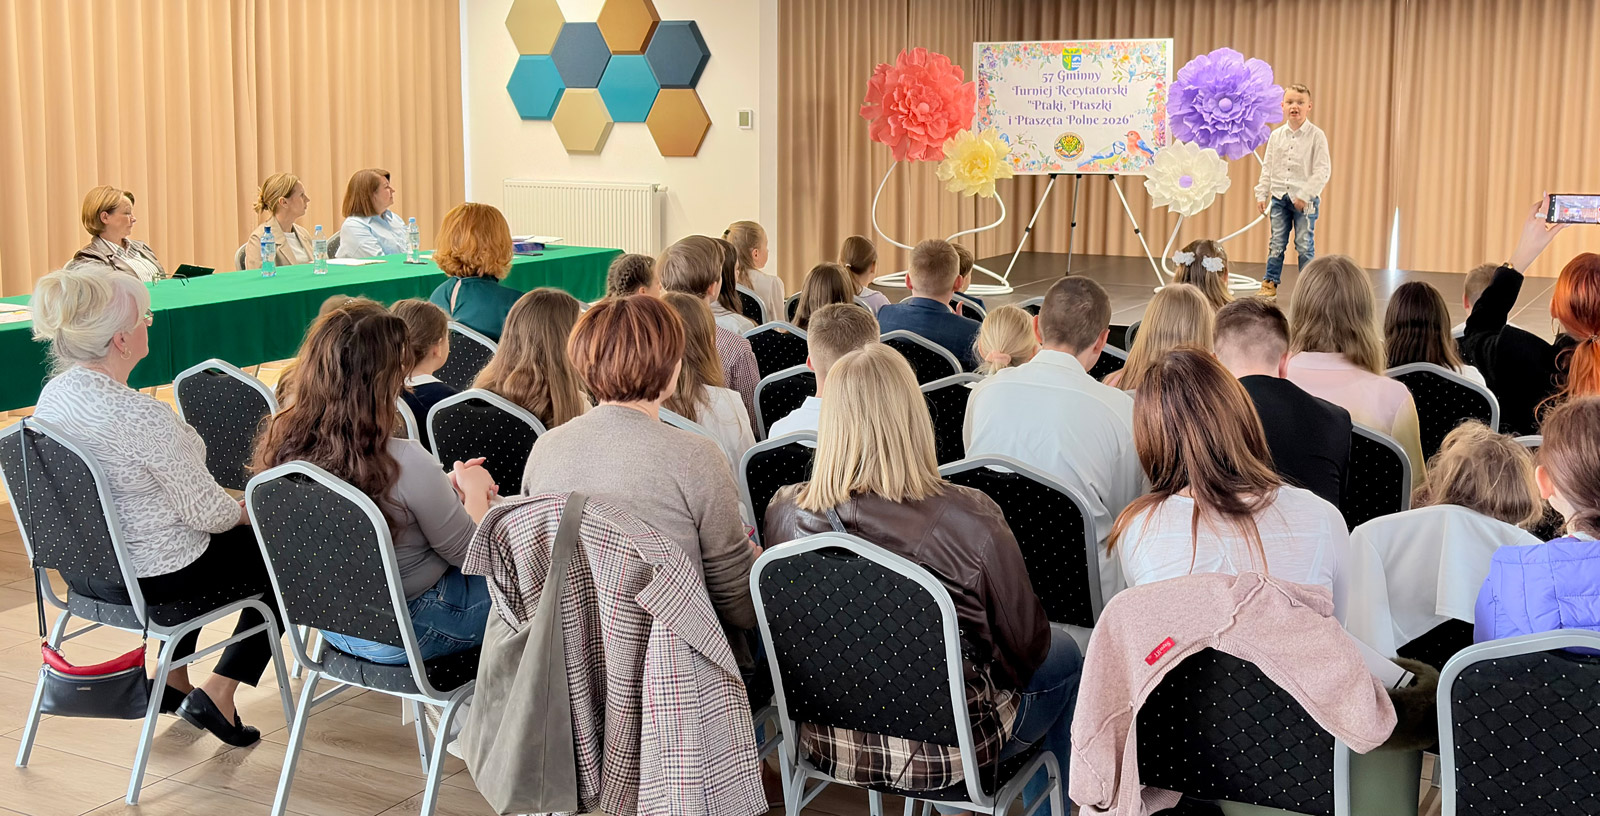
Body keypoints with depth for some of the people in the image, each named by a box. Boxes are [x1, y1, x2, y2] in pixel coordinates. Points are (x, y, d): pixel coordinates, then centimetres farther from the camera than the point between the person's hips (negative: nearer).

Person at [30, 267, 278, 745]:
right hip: (153, 582, -8)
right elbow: (208, 512, -22)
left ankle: (172, 679, 36)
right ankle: (217, 694, 9)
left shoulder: (53, 395, -4)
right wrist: (246, 511, 0)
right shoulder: (142, 416, -31)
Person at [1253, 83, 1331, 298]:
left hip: (1306, 200, -3)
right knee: (1276, 244, 7)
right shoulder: (1276, 136, 5)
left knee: (1305, 244, 2)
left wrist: (1305, 194, -17)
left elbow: (1323, 170, -11)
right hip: (1280, 197, 3)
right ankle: (1270, 283, 15)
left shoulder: (1316, 136, -7)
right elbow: (1267, 167, 11)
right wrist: (1262, 193, 5)